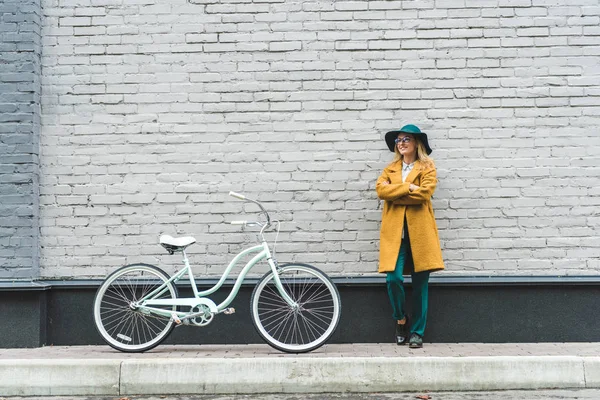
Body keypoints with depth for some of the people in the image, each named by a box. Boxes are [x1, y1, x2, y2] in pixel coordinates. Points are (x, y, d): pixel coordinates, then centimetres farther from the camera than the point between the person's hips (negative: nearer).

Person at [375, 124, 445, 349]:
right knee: (393, 278, -12)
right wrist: (408, 187, -10)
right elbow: (381, 190, -2)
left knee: (420, 284, 1)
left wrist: (395, 192, -6)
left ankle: (417, 332, 12)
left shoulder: (427, 168, 8)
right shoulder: (390, 169, 18)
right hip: (394, 231, 2)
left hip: (419, 230, -2)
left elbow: (424, 193, -10)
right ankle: (400, 319, 15)